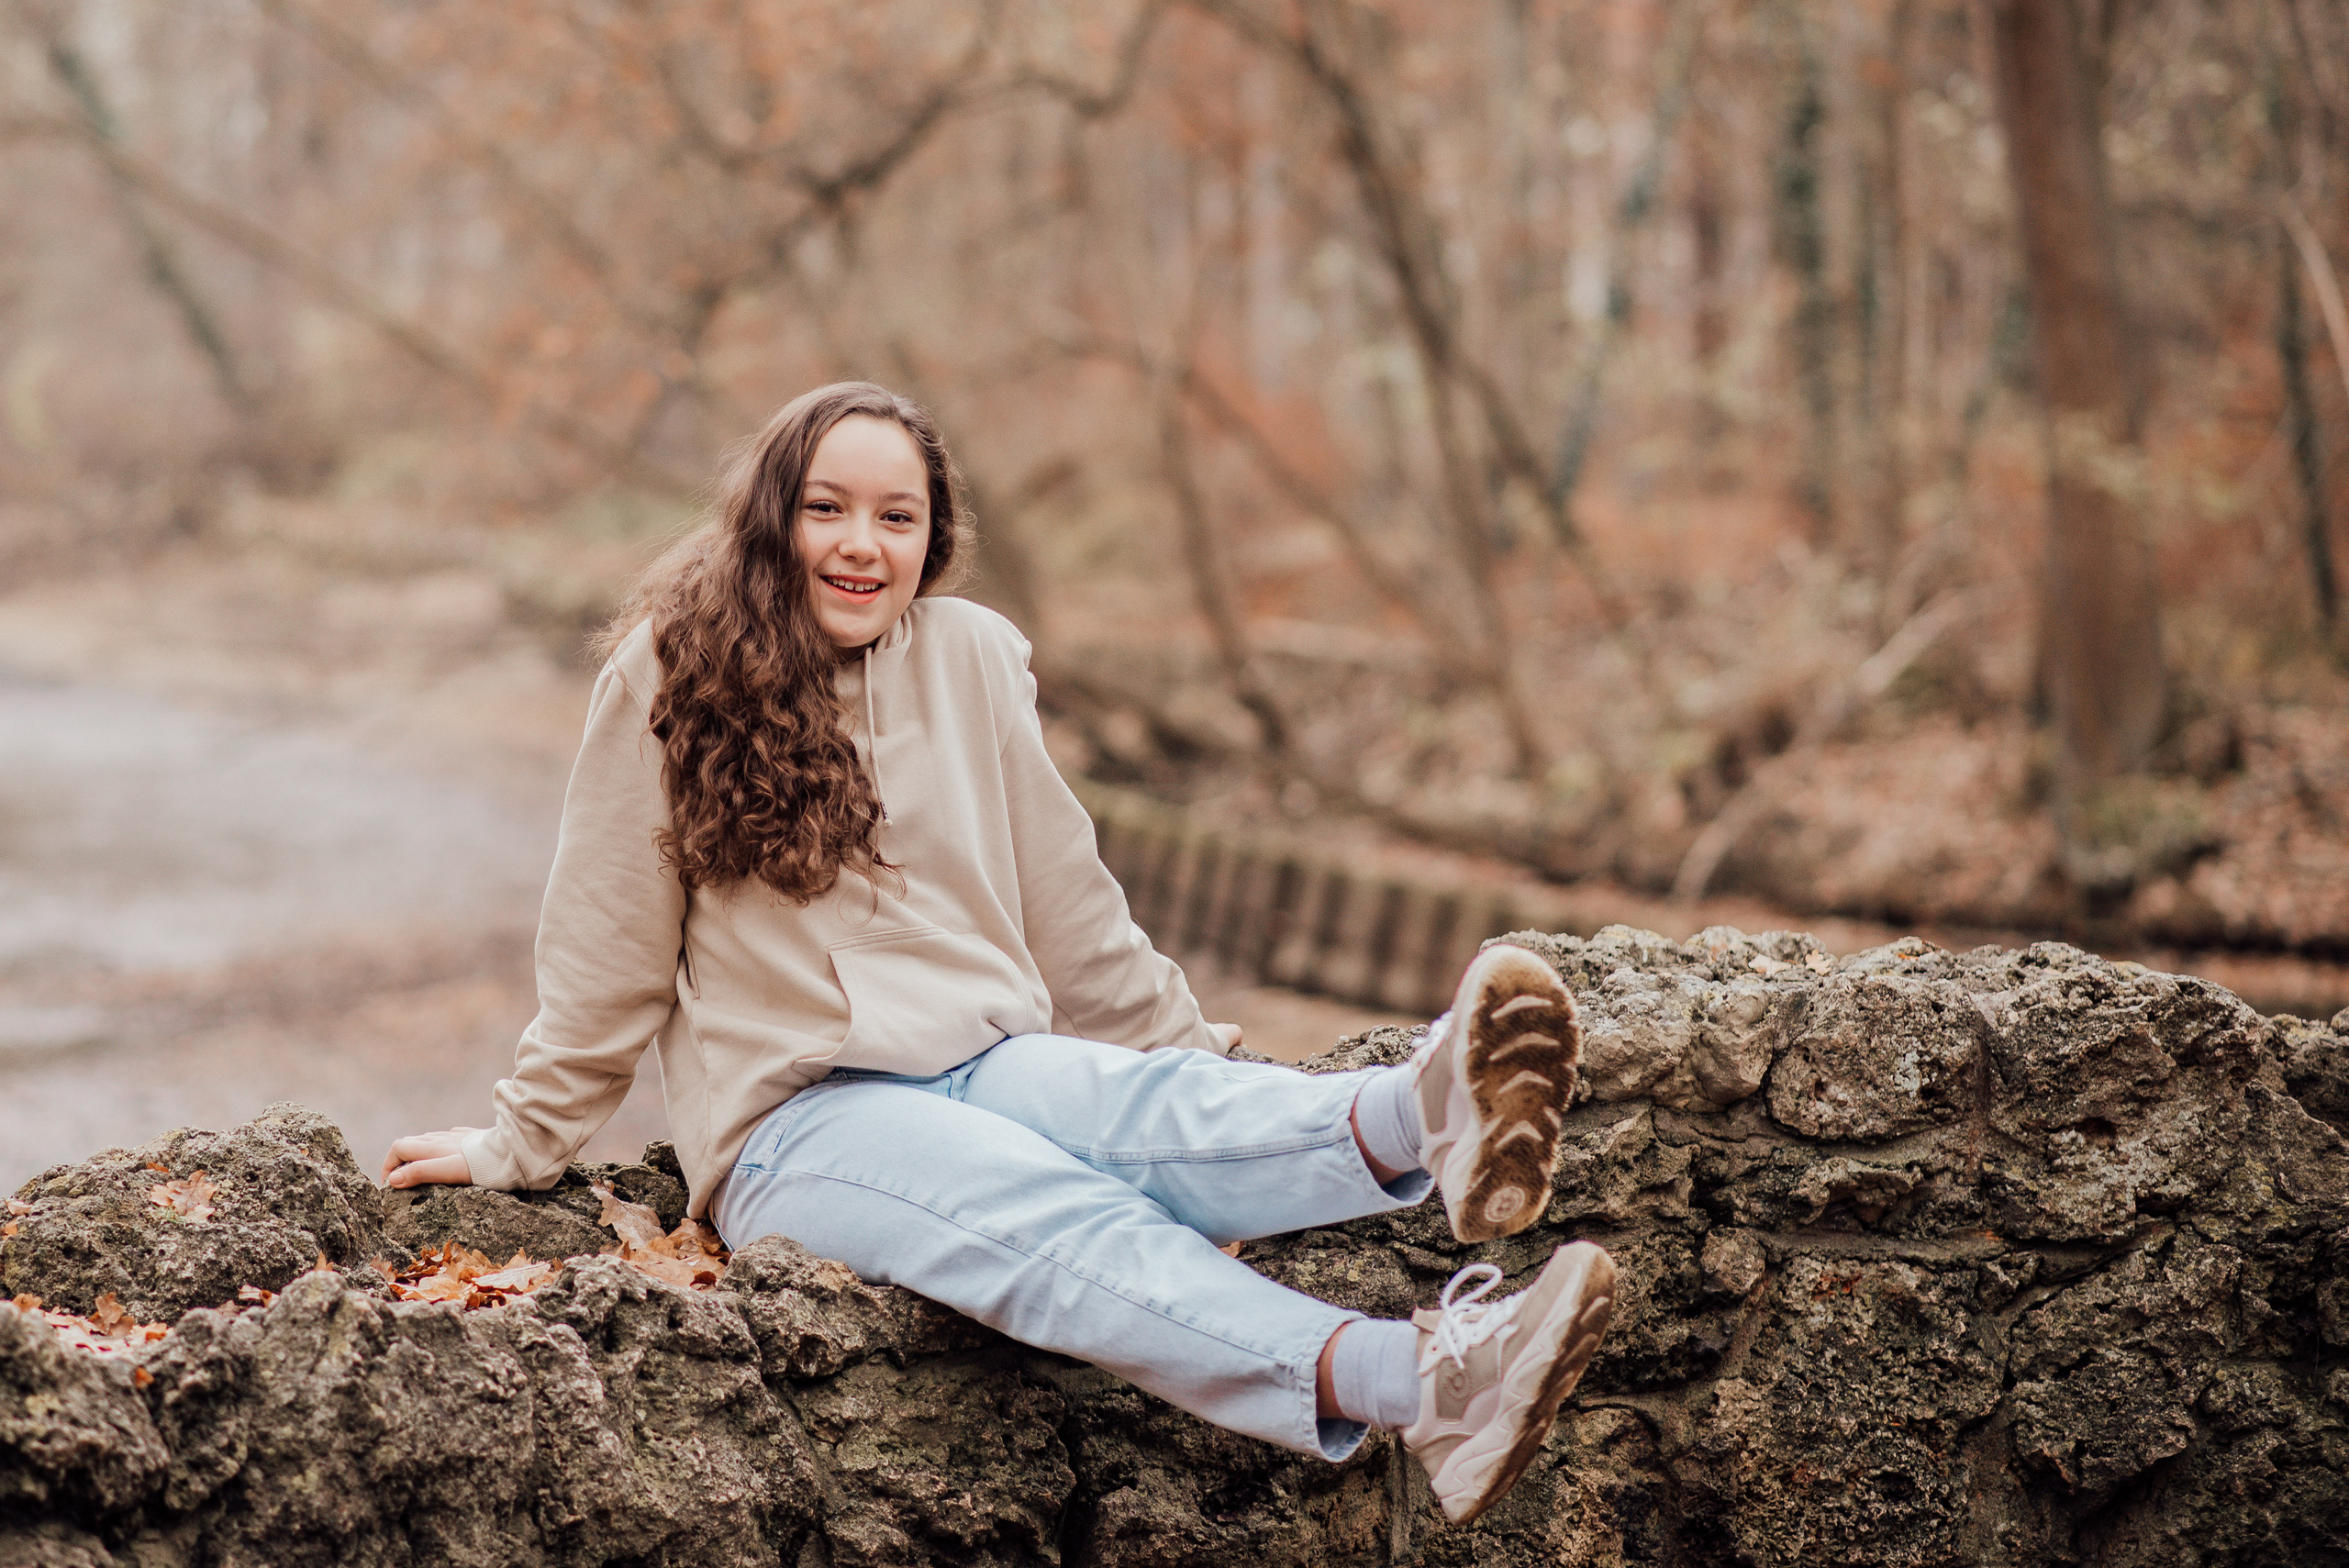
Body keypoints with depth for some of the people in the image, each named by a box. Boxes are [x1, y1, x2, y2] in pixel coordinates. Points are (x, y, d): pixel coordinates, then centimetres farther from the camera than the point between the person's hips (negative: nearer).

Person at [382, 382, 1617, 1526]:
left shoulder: (971, 657, 12)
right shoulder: (670, 674, 1)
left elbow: (1069, 911, 18)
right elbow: (610, 949, 8)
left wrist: (1194, 1058, 18)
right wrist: (525, 1143, 12)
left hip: (994, 1063, 4)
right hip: (796, 1114, -4)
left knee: (1165, 1113, -32)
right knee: (1066, 1221, -35)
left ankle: (1422, 1120, -63)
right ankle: (1423, 1381, -60)